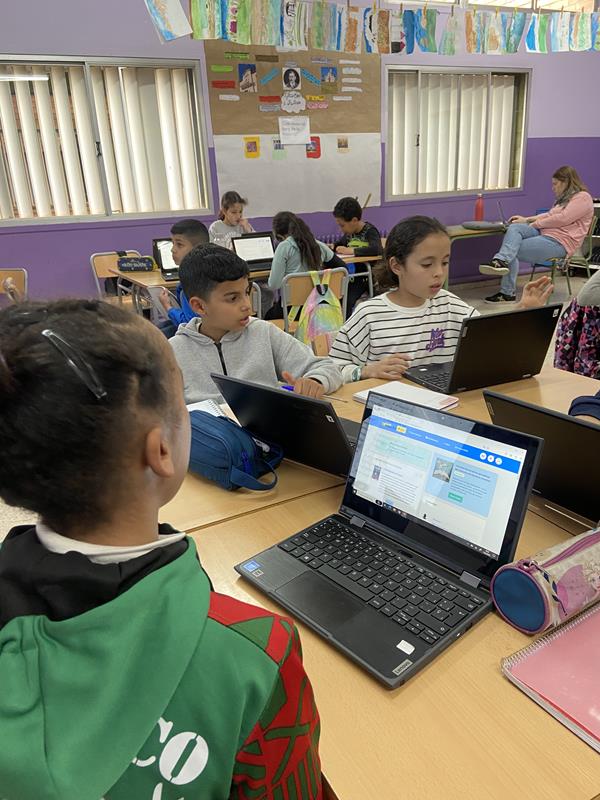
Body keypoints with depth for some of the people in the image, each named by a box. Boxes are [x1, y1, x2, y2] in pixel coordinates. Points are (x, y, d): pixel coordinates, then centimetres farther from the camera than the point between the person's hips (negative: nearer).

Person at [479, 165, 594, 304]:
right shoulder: (566, 198, 26)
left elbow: (563, 218, -17)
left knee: (513, 251, -19)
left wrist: (536, 224, -9)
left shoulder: (583, 198, -6)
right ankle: (501, 261, -35)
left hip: (558, 243, -9)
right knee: (514, 228, -19)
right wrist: (526, 219, 17)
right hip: (544, 233, 9)